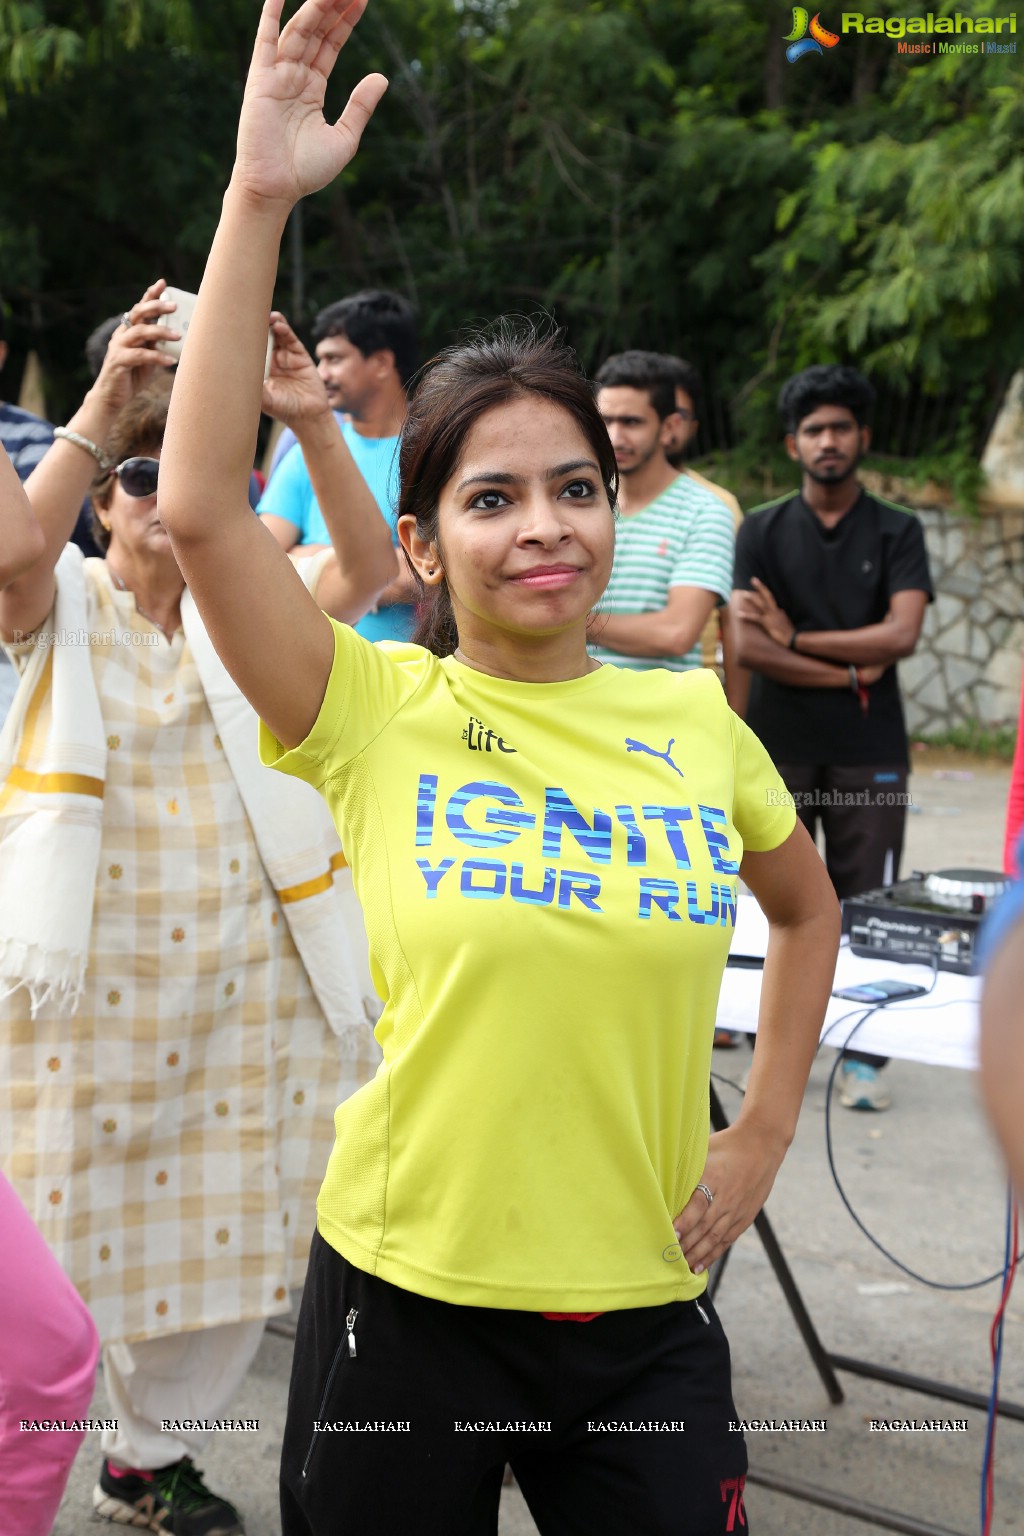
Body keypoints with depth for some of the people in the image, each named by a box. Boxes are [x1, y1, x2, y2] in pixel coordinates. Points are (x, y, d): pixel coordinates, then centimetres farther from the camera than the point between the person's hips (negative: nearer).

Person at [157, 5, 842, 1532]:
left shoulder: (696, 718, 1)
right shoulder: (378, 713, -9)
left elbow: (808, 909, 18)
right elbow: (200, 507, -24)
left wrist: (765, 1131, 9)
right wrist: (261, 197, -26)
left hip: (650, 1311, 3)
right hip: (409, 1300, -2)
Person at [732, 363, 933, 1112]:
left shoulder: (897, 532, 5)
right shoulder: (762, 531, 5)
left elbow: (901, 634, -9)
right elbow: (746, 645, -6)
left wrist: (796, 639, -8)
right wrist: (848, 671, -9)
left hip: (868, 754, 0)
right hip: (779, 749, 1)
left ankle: (864, 1057, 9)